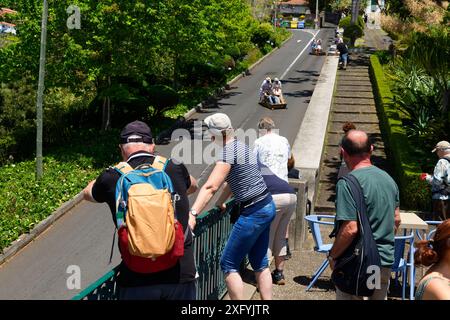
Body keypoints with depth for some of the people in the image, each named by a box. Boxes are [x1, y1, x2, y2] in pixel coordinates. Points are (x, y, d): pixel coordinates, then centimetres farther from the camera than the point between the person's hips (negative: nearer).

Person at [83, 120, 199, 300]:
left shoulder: (113, 178, -2)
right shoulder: (175, 169, 1)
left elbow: (88, 193, 23)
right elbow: (193, 186, 26)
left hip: (137, 280, -1)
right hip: (180, 277, 1)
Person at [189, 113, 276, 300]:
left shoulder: (228, 151, -16)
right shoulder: (242, 147, 12)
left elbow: (211, 186, -26)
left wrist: (192, 214, -31)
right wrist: (220, 202, 25)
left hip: (253, 213, -10)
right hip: (267, 207, 10)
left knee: (228, 264, 0)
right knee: (260, 263, 19)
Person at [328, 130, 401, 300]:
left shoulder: (348, 183, -20)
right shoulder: (388, 179, 5)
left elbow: (350, 229, -25)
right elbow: (396, 219, 15)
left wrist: (332, 255, -11)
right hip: (386, 262, 7)